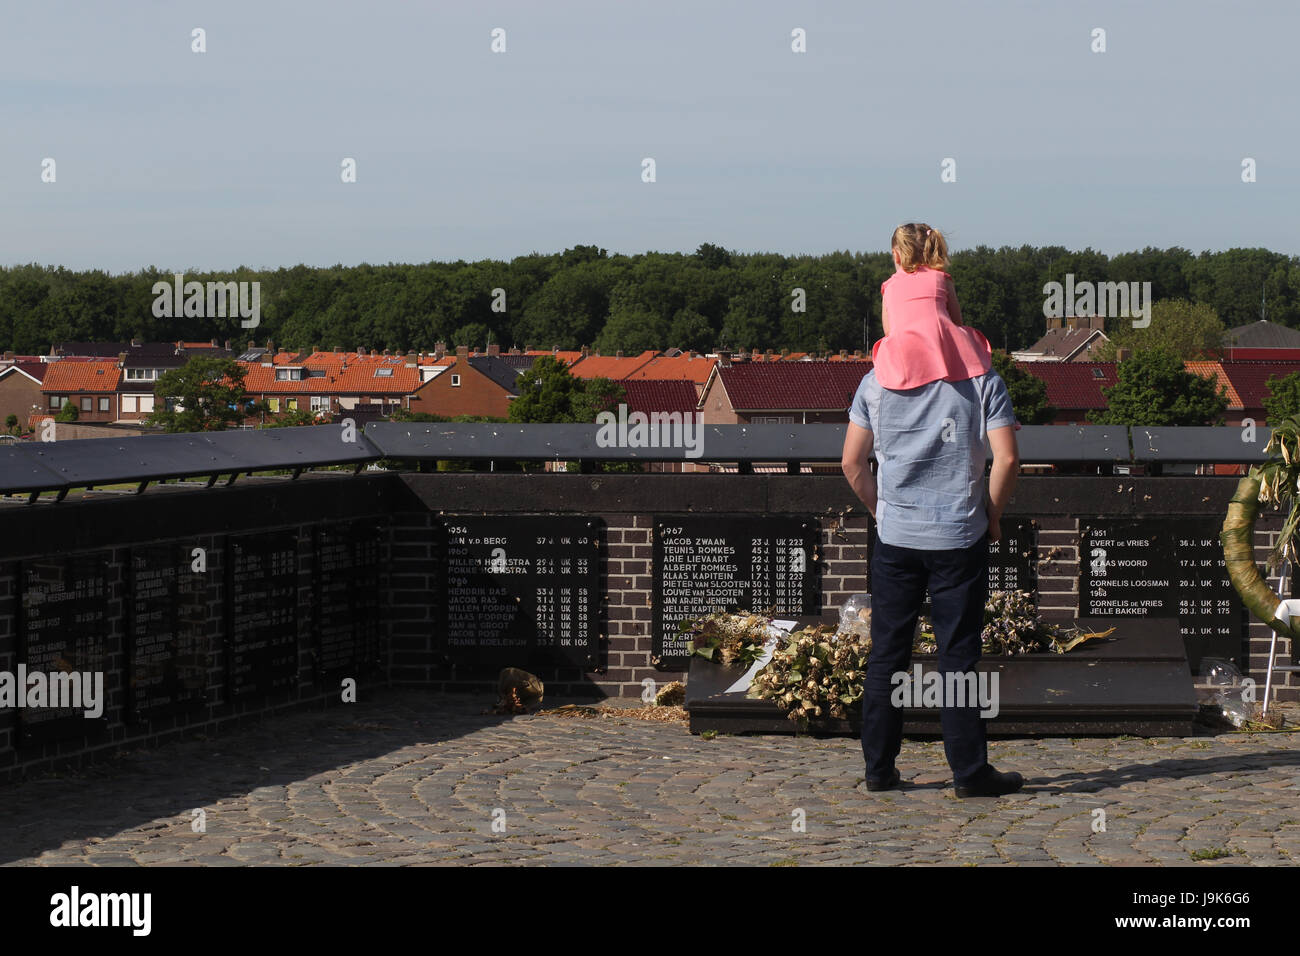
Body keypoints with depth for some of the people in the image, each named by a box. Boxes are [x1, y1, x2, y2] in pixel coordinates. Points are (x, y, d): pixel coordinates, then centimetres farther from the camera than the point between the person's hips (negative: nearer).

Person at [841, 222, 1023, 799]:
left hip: (895, 536, 2)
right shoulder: (980, 377, -3)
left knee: (886, 654, 9)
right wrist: (992, 517, 2)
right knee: (958, 656, 2)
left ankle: (879, 767, 13)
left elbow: (852, 461, 1)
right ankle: (969, 771, 4)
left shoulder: (877, 381, 1)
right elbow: (1006, 458, -10)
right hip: (960, 536, -1)